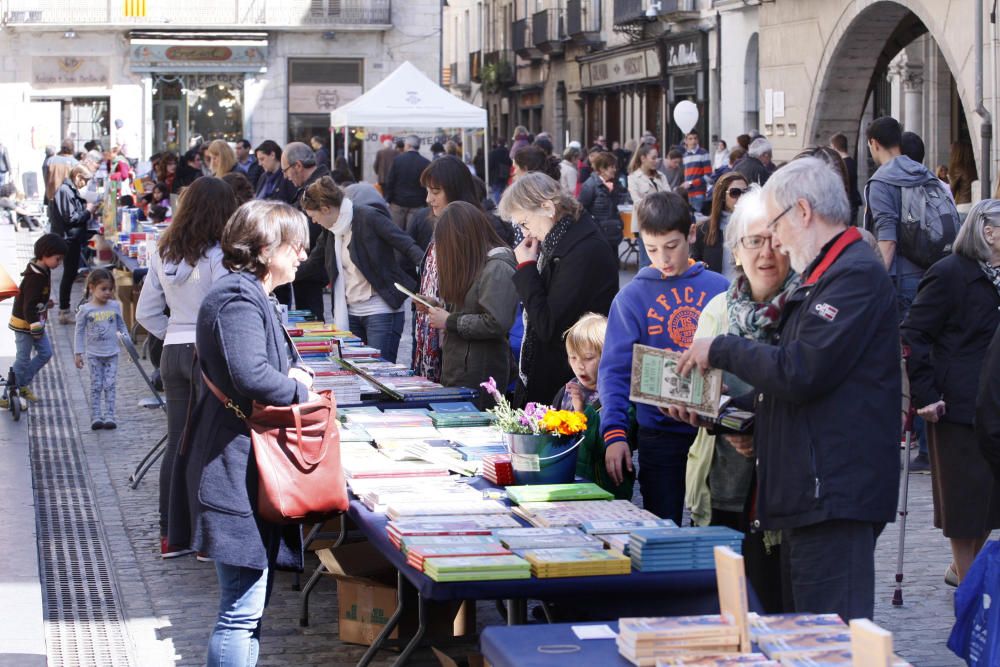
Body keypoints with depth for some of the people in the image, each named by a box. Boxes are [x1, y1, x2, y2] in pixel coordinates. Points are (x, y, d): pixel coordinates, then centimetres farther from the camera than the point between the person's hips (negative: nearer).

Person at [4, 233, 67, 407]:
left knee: (45, 353, 12)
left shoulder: (44, 272, 3)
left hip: (35, 321, 9)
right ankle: (7, 397, 6)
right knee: (23, 360, -3)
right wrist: (36, 328, -24)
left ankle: (23, 385, 24)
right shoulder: (35, 277, -27)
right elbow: (29, 306, -27)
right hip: (24, 324, -9)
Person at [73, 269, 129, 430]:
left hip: (112, 353, 2)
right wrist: (78, 353, -2)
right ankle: (96, 417, 4)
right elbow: (79, 332, 0)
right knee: (96, 386, 0)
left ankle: (109, 416, 1)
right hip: (93, 354, -2)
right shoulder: (85, 310, -6)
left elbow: (121, 326, 13)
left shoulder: (115, 306, 1)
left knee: (109, 385, -1)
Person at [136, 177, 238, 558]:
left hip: (173, 352, 6)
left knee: (177, 443, 12)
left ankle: (169, 535, 16)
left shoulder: (164, 254, 6)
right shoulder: (218, 257, -13)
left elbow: (145, 314, 10)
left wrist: (174, 335, 14)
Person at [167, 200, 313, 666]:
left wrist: (290, 372, 9)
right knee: (242, 609, -8)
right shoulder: (239, 300, -17)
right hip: (237, 470, -11)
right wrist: (300, 390, -13)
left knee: (251, 603, 16)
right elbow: (251, 377, -31)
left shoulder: (250, 295, 18)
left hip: (248, 465, 11)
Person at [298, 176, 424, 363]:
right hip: (351, 314, 8)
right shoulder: (331, 230, 10)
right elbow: (313, 263, 26)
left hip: (381, 312, -8)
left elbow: (409, 248, -16)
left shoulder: (369, 218, -12)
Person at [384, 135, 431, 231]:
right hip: (417, 204, 0)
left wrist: (387, 199, 4)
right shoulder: (426, 163, -4)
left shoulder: (398, 159, -5)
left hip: (398, 202, 0)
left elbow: (389, 182, -4)